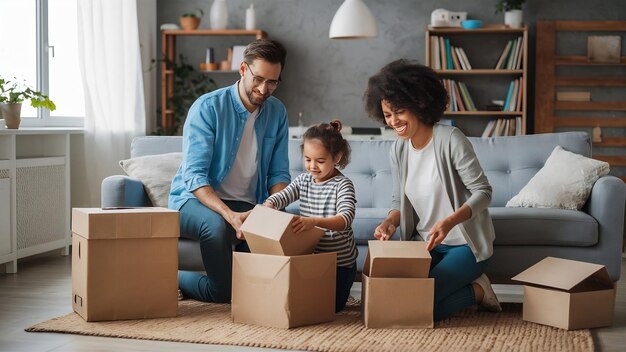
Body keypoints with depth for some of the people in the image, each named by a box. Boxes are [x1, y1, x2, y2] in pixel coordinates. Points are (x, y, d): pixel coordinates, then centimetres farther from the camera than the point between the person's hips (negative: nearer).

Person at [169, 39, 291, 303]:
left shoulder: (277, 112, 3)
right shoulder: (207, 108, -14)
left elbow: (279, 173, 5)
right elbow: (194, 176, -21)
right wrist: (229, 215, -37)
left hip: (247, 205, 5)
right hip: (195, 199, -5)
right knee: (218, 225, -41)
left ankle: (180, 280, -2)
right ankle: (170, 280, -15)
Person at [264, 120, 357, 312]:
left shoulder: (342, 185, -17)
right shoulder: (303, 181, 3)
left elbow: (346, 218, -32)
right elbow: (282, 196, -7)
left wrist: (314, 221, -50)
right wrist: (267, 207, -32)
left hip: (340, 262, -5)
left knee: (330, 304, -3)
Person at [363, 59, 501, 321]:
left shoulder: (450, 139, -17)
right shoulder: (399, 149, 2)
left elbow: (483, 192, -17)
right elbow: (399, 200, 12)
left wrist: (449, 222, -33)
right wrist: (390, 222, -11)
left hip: (466, 244, -7)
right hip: (426, 243, 7)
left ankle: (477, 291, 6)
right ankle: (465, 285, 9)